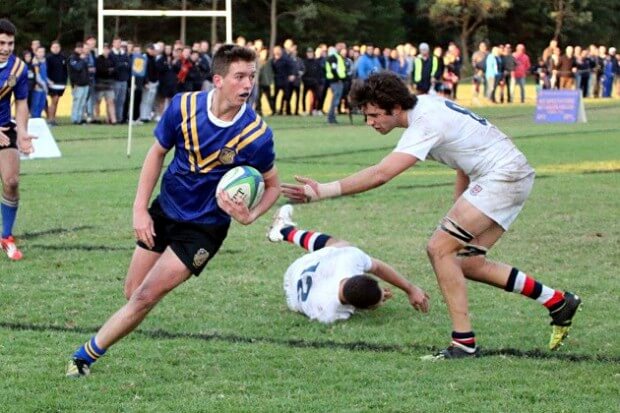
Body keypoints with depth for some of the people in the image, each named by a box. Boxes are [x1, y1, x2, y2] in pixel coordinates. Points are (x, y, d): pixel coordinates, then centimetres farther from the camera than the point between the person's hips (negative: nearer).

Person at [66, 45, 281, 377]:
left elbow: (272, 185, -4)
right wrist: (139, 209, -4)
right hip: (164, 211, 3)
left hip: (204, 228, -3)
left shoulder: (256, 135, -22)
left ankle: (87, 354, 5)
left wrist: (250, 216, -24)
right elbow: (157, 153, 1)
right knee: (132, 292, 9)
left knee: (145, 297, -9)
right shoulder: (184, 106, -15)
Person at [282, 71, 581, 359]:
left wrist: (323, 191, -38)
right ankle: (558, 302, 20)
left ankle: (464, 343, -13)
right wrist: (459, 211, 14)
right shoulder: (425, 104, 6)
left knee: (440, 248, -15)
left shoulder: (425, 124, -24)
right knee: (467, 263, 9)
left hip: (503, 176, -10)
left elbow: (380, 174, -36)